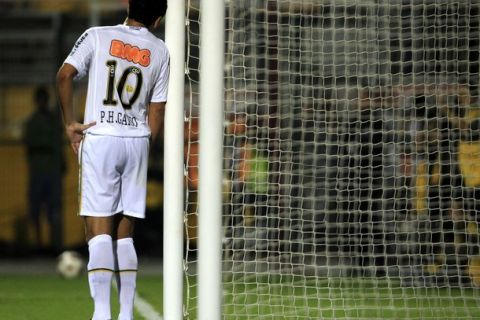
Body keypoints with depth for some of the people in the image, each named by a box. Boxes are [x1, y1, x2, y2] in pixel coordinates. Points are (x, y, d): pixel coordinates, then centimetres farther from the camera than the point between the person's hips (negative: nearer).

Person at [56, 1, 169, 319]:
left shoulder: (97, 36, 3)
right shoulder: (160, 51, 8)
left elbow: (65, 75, -11)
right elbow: (157, 113, 7)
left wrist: (70, 124, -3)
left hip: (99, 139, -2)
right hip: (137, 142, 2)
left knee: (99, 230, -6)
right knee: (125, 233, 9)